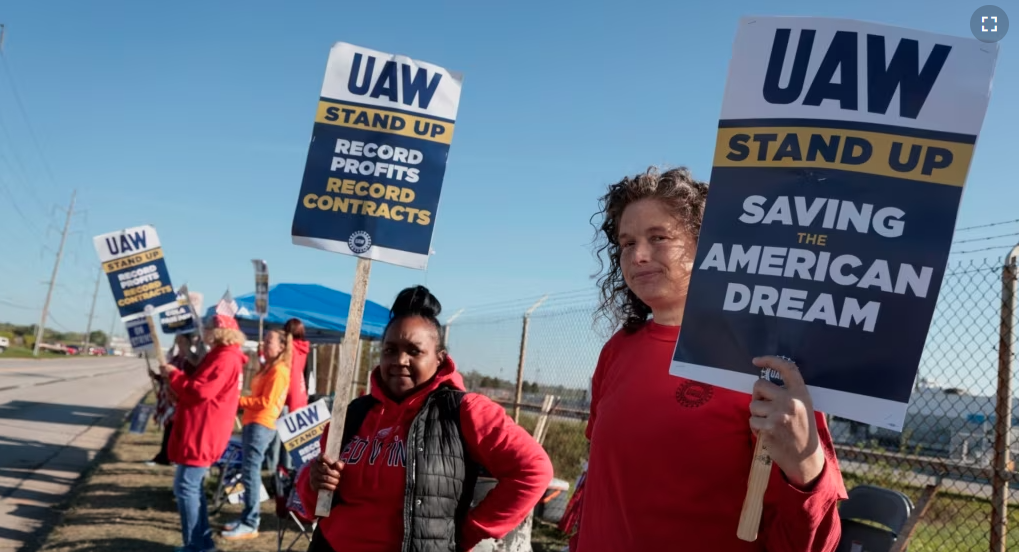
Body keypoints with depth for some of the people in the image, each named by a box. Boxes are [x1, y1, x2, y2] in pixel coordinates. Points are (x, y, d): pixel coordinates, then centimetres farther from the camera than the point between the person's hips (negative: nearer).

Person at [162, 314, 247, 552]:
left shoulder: (224, 360, -17)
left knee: (185, 486, -7)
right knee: (194, 486, 16)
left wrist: (173, 374, -13)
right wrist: (177, 376, 11)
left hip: (202, 434, -11)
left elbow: (199, 392, -24)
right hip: (202, 432, 11)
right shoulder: (225, 356, 17)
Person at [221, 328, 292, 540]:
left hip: (261, 425, -10)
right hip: (251, 423, 10)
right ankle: (246, 518, 19)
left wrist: (238, 400, -14)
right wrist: (240, 402, 7)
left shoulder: (279, 371, -11)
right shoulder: (267, 368, 20)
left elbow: (266, 402, -17)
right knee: (248, 472, 12)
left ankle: (250, 524, -8)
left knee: (250, 472, -11)